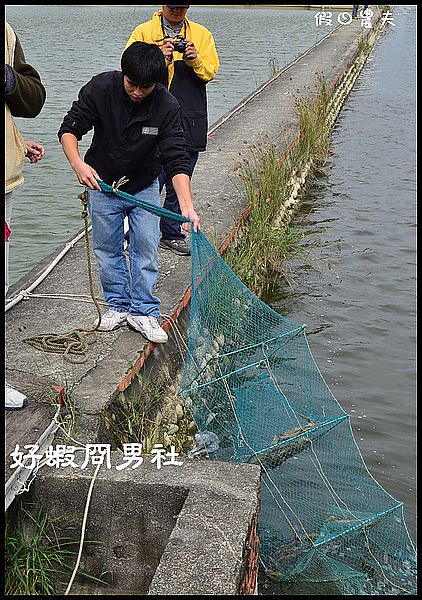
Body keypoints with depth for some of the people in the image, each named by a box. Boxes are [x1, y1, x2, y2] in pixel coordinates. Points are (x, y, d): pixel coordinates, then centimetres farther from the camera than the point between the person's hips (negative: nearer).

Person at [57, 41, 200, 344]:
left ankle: (143, 311, 10)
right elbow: (69, 129, -13)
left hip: (145, 187, -1)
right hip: (102, 183, 1)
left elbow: (176, 159, -25)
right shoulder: (99, 89, -20)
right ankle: (118, 305, 22)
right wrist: (78, 163, -32)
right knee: (107, 248, 8)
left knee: (146, 247, -1)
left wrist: (187, 204, -38)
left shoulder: (167, 105, -22)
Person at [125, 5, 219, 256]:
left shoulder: (201, 34, 13)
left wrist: (195, 59, -12)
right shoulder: (144, 32, 6)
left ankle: (171, 234, 19)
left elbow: (211, 72, 8)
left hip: (190, 120, 3)